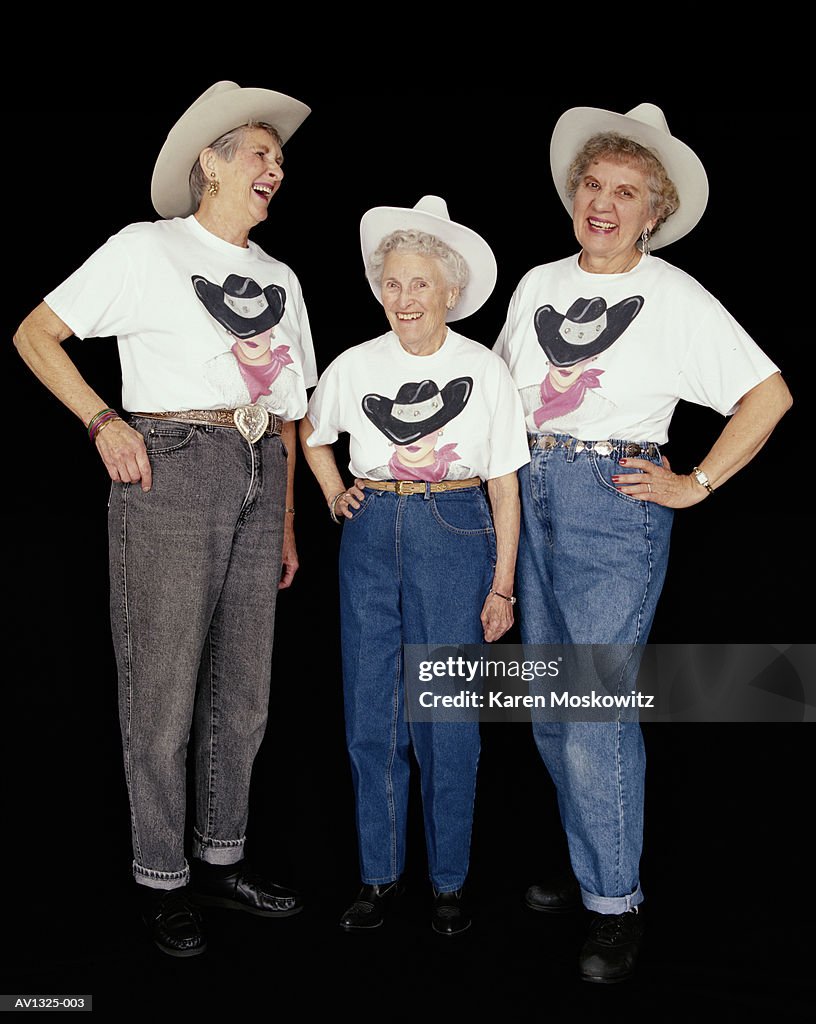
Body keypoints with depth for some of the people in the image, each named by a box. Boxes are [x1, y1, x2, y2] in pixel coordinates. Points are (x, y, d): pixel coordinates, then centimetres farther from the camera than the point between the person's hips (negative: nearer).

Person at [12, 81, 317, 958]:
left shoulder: (279, 279, 19)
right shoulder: (148, 248, 3)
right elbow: (34, 335, 1)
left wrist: (286, 522, 15)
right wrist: (104, 420, -11)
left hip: (258, 477, 6)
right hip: (172, 467, -5)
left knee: (243, 687, 10)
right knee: (163, 687, 0)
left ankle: (221, 859, 26)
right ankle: (162, 879, 17)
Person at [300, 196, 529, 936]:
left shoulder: (485, 371, -2)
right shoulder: (355, 366, 4)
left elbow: (504, 485, -1)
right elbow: (312, 434, 24)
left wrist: (502, 584, -2)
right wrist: (335, 495, 9)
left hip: (456, 535, -2)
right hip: (372, 536, 3)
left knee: (448, 718, 1)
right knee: (370, 714, 7)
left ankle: (450, 881, 20)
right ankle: (380, 875, 23)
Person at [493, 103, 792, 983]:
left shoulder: (675, 298, -3)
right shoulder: (537, 284, 11)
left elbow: (770, 394, -4)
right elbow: (499, 388, 23)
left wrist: (697, 484, -7)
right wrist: (505, 468, 11)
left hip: (616, 501, -5)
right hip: (531, 495, 6)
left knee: (597, 708, -8)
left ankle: (616, 904, 11)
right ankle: (588, 863, 30)